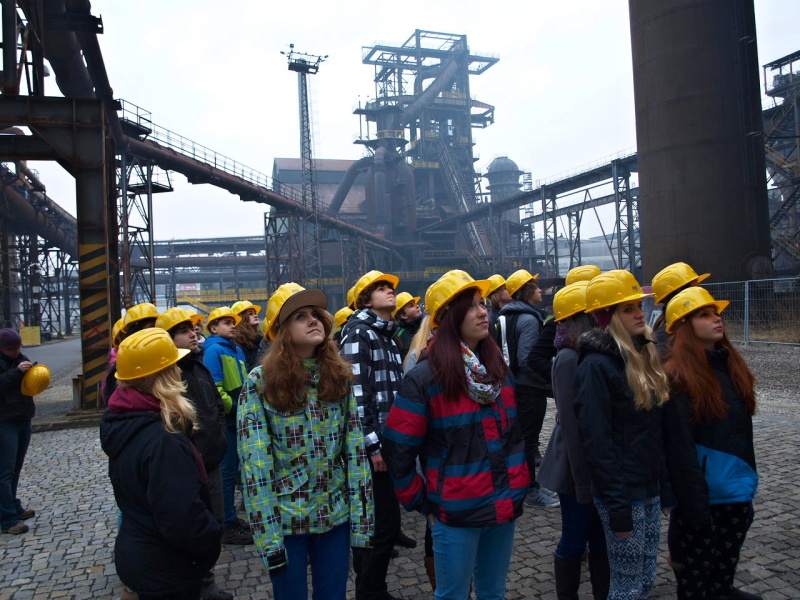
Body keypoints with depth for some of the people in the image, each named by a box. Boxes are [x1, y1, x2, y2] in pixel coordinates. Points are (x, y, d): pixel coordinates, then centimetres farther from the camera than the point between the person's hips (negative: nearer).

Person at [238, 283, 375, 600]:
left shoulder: (339, 376, -1)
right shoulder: (260, 383, -12)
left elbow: (356, 451, 0)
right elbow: (255, 465, -13)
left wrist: (361, 519, -2)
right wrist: (268, 535, -14)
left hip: (337, 516, 3)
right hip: (286, 520, -3)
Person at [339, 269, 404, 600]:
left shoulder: (387, 334, 15)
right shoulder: (358, 332, -12)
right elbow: (356, 393, -19)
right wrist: (372, 445, -20)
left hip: (388, 439, 9)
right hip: (374, 443, -9)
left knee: (371, 519, 17)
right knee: (385, 522, -2)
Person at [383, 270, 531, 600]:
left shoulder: (499, 370, 5)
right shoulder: (424, 378, -14)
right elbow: (397, 450, -12)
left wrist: (519, 485, 10)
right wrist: (424, 504, -6)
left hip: (504, 510, 6)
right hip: (455, 515, -5)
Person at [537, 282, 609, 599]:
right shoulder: (569, 359, -19)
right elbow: (569, 423, -19)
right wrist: (583, 479, -17)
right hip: (580, 467, -7)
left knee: (601, 540, 17)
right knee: (574, 542, 10)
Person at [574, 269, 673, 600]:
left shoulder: (645, 356, 7)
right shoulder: (596, 365, -18)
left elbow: (657, 429, 12)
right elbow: (597, 442, -20)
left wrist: (666, 487, 12)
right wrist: (616, 507, -19)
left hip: (649, 489, 8)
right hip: (623, 494, -7)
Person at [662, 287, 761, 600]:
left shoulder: (730, 365, 5)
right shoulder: (678, 377, -18)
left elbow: (743, 430, 13)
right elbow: (679, 446, -19)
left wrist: (748, 478, 14)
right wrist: (694, 505, -19)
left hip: (737, 492, 7)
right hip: (701, 494, -7)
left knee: (725, 569, 23)